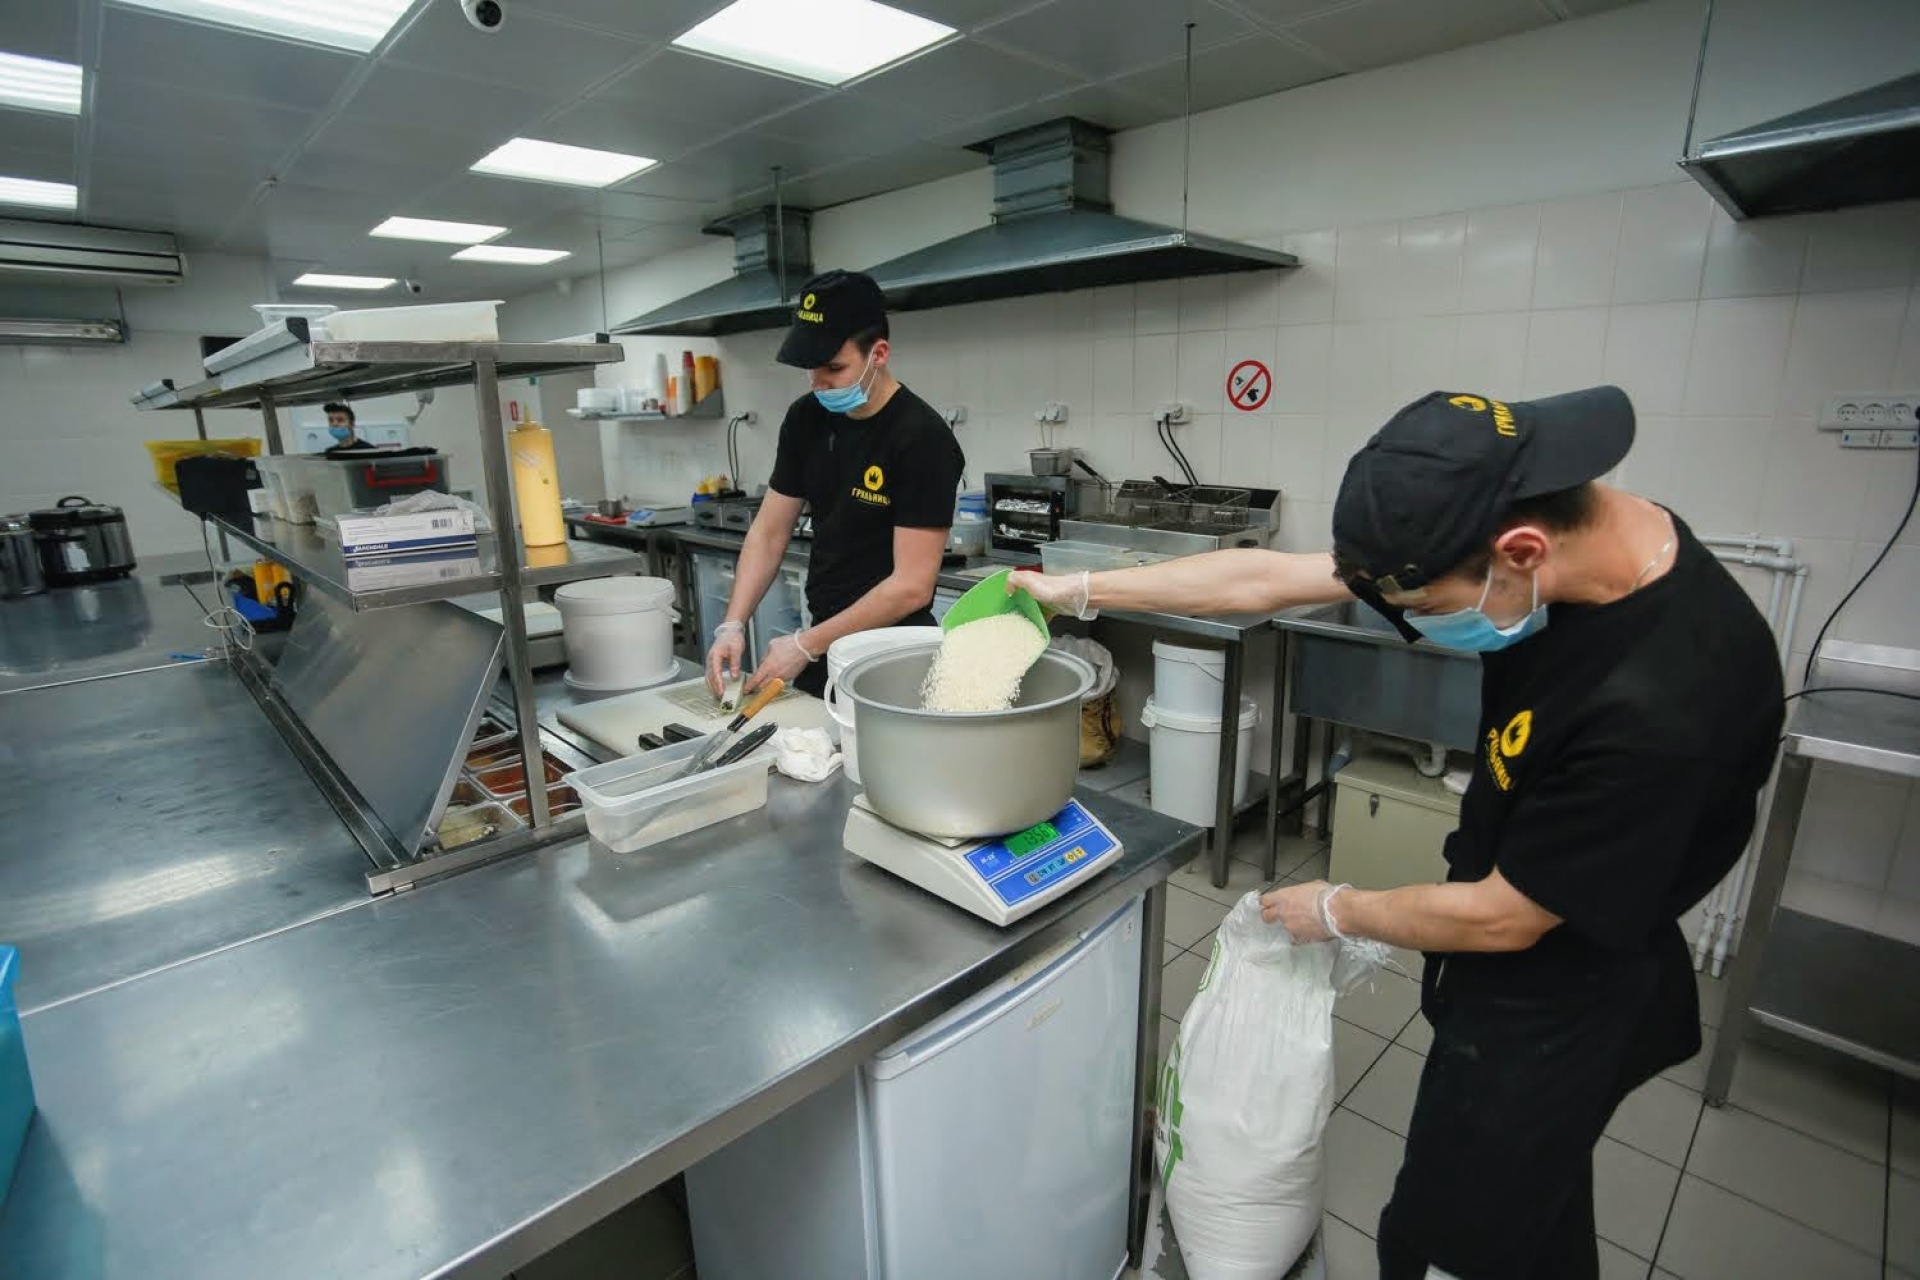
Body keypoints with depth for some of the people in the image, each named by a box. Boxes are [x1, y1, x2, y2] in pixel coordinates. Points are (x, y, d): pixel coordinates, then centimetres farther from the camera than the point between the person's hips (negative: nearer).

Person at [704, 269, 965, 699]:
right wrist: (733, 625, -8)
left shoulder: (923, 438, -20)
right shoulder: (805, 418, 0)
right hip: (821, 638, 6)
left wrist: (805, 645, -19)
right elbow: (769, 533, 5)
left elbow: (912, 586, -22)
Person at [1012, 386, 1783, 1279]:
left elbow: (1503, 918, -23)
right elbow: (1269, 581, -12)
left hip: (1556, 1013, -6)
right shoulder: (1535, 526, -14)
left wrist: (1335, 910, -6)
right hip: (1513, 973, 7)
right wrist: (1077, 593, -9)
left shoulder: (1663, 703, -36)